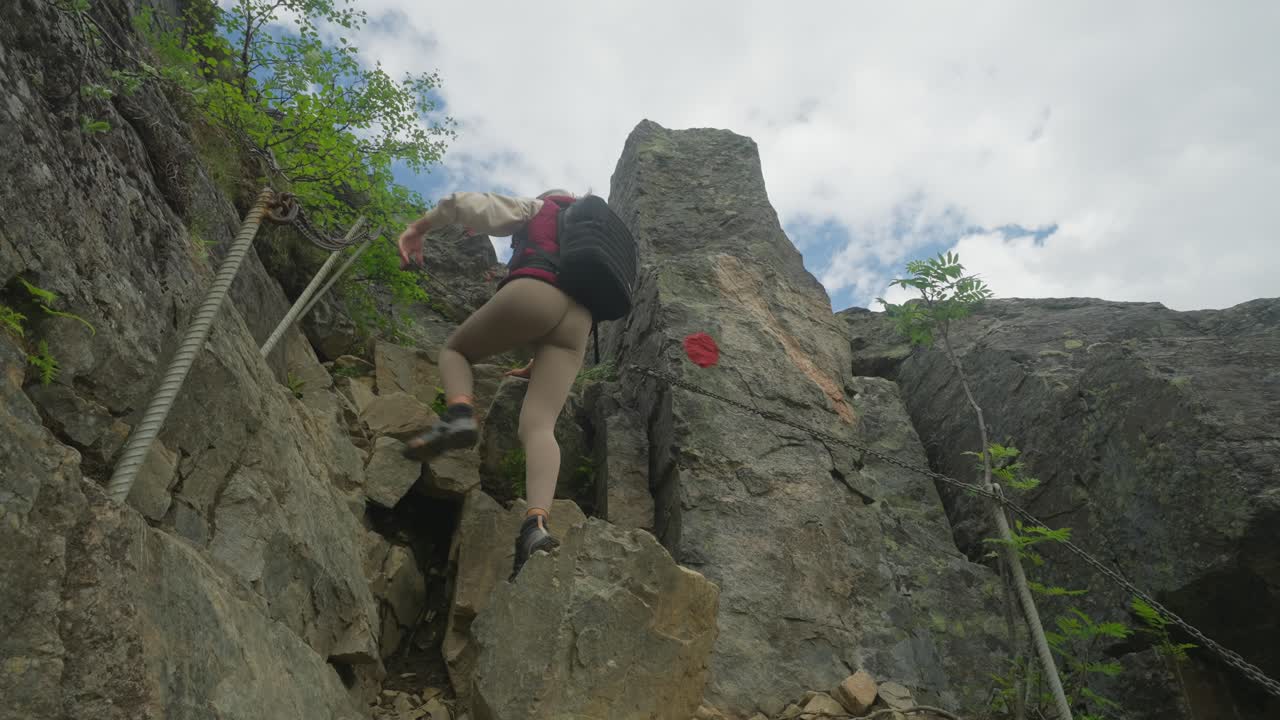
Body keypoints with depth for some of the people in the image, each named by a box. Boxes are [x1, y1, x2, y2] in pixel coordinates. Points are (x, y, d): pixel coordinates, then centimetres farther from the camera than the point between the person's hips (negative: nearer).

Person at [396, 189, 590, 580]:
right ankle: (537, 522, -33)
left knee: (457, 348, 21)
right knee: (539, 424, -9)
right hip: (579, 318, 4)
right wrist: (536, 367, 42)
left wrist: (417, 228, 23)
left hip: (533, 291, -4)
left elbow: (466, 204, 15)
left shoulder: (536, 208, 28)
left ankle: (458, 413, -12)